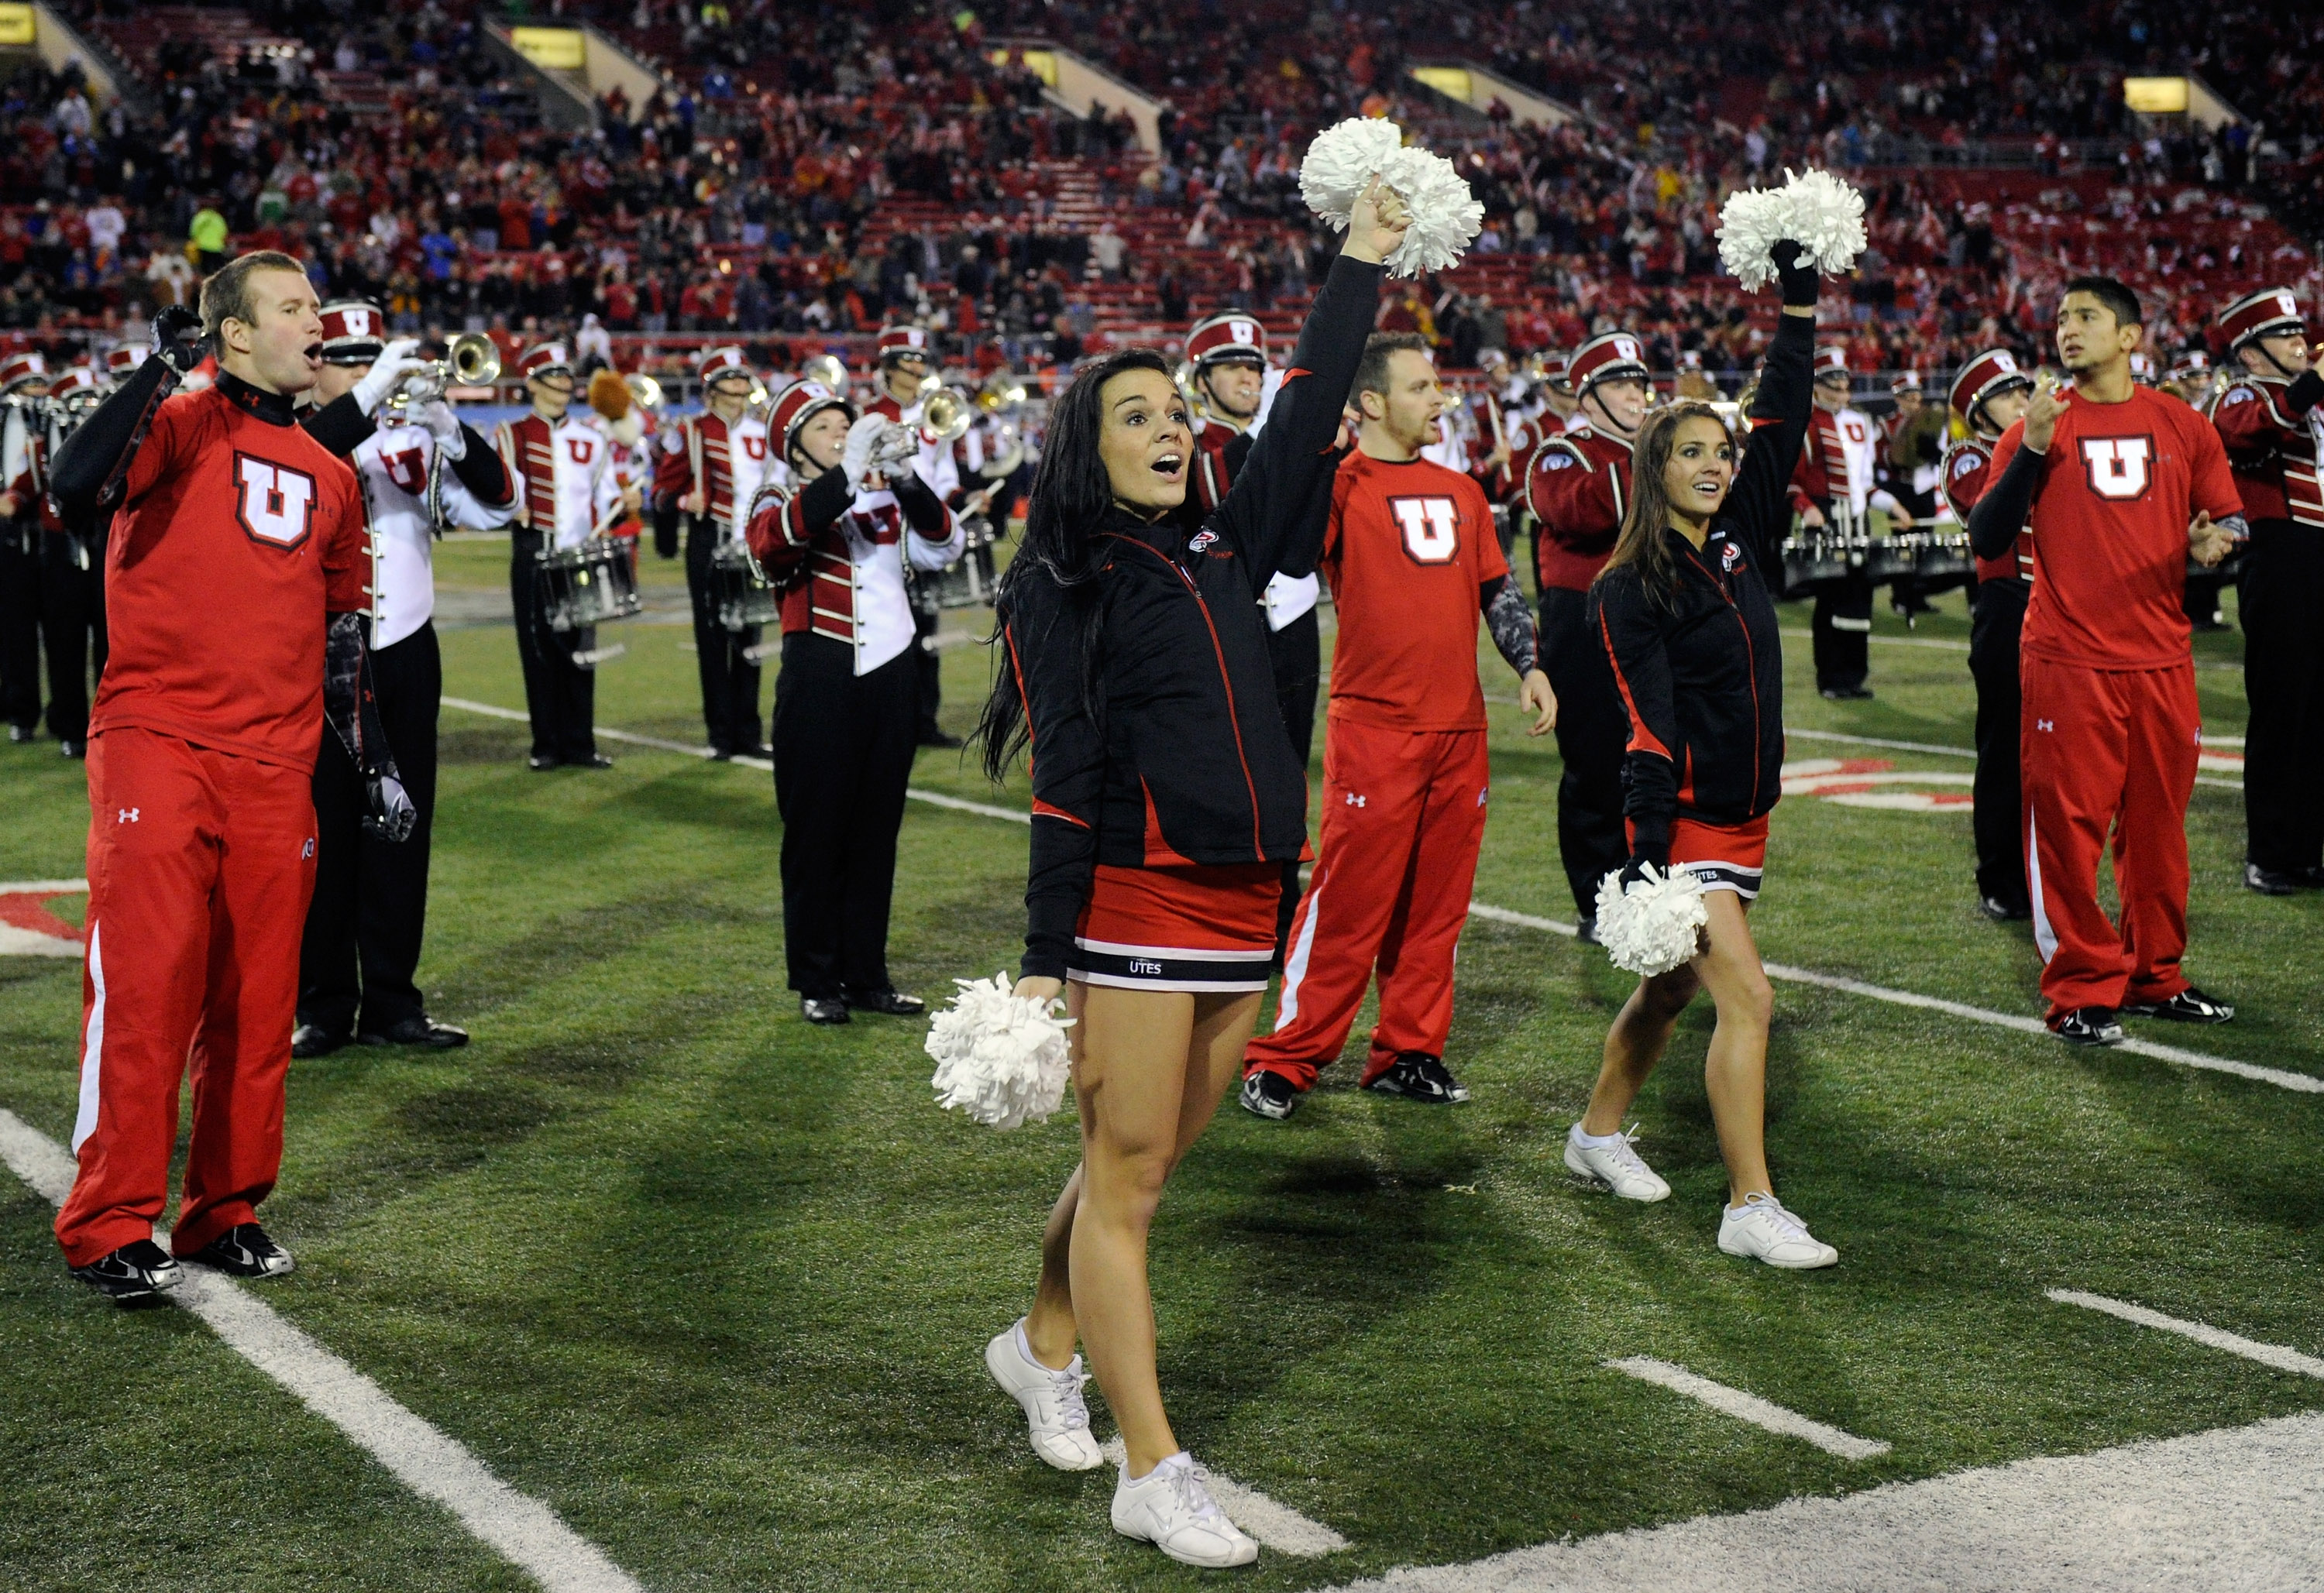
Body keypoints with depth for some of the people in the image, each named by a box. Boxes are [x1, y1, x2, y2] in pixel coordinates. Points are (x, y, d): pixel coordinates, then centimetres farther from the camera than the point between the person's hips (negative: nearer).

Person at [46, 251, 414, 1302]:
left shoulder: (327, 476, 19)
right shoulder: (180, 425, 0)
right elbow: (74, 487, -20)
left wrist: (374, 760, 21)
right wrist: (160, 371, -18)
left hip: (275, 768, 6)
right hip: (157, 748, -6)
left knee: (255, 1000, 8)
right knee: (145, 986, -9)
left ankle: (227, 1213, 19)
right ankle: (113, 1225, -1)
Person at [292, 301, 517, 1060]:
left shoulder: (413, 439, 8)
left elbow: (494, 507, -3)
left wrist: (452, 433, -19)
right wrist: (370, 394, -30)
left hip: (406, 655, 3)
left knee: (401, 829, 7)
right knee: (324, 833, 2)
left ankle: (392, 1000, 16)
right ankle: (323, 1004, 10)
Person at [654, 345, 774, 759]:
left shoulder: (762, 433, 11)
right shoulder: (691, 433, -1)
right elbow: (663, 492, 1)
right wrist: (687, 501, -19)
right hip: (710, 547, -3)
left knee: (749, 640, 6)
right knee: (714, 638, -1)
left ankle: (748, 732, 12)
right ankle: (721, 735, 5)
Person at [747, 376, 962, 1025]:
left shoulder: (887, 499, 13)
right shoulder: (779, 502, 3)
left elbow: (942, 547, -4)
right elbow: (774, 538, -22)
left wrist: (905, 476, -20)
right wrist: (847, 473, -31)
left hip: (889, 677, 4)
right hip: (818, 682, -4)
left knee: (876, 832, 8)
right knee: (815, 834, 1)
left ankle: (868, 975, 16)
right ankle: (816, 983, 9)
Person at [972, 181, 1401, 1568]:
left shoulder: (1223, 549, 13)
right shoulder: (1064, 584, -4)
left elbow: (1303, 424, 17)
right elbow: (1063, 780, -10)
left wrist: (1362, 268, 18)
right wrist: (1045, 958, -12)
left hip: (1244, 908, 7)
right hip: (1138, 908, -7)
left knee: (1145, 1166, 15)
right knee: (1126, 1181, -1)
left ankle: (1045, 1347, 39)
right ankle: (1155, 1477, 3)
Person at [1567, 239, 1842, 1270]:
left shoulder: (1739, 537, 7)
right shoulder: (1630, 592, -12)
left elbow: (1782, 423, 7)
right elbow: (1650, 728, -19)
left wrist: (1798, 303, 1)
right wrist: (1647, 853, -24)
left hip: (1744, 814, 8)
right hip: (1683, 821, -8)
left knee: (1670, 989, 19)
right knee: (1746, 996, -14)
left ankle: (1599, 1132, 38)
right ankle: (1749, 1208, -12)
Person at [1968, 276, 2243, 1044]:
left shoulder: (2183, 426, 9)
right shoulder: (2038, 428, 3)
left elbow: (2230, 518, 15)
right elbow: (1986, 541, -5)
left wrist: (2213, 540, -8)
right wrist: (2031, 450, -15)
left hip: (2162, 661, 3)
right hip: (2067, 663, -3)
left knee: (2158, 825, 9)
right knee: (2068, 825, -4)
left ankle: (2154, 976, 23)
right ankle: (2081, 989, 5)